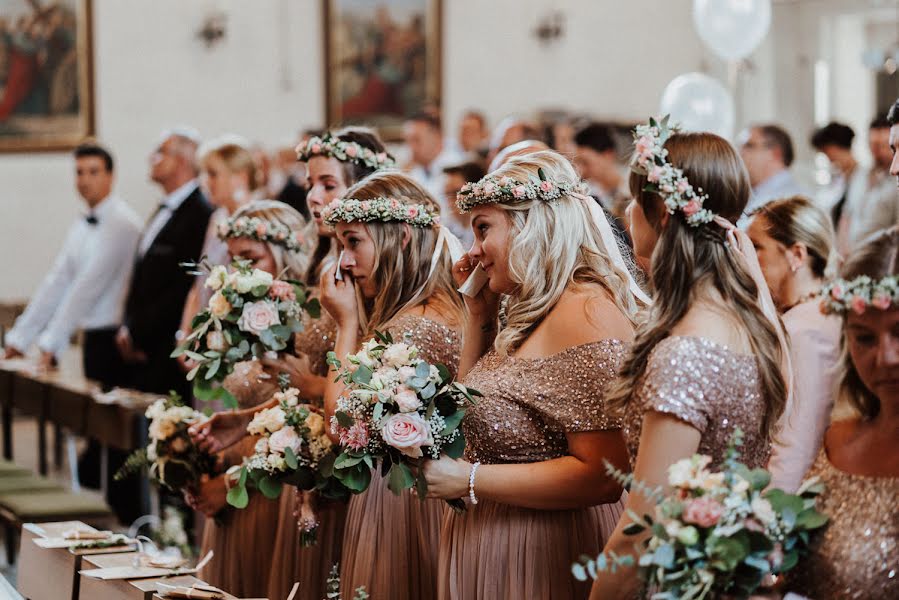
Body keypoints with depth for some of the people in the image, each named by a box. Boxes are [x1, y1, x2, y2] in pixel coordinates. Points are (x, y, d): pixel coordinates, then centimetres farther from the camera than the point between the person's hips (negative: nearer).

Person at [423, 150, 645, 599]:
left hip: (542, 564, -9)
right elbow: (477, 412, 21)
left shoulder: (586, 314, -20)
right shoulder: (532, 312, 8)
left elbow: (603, 477, -25)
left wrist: (470, 481, -21)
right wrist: (479, 313, 9)